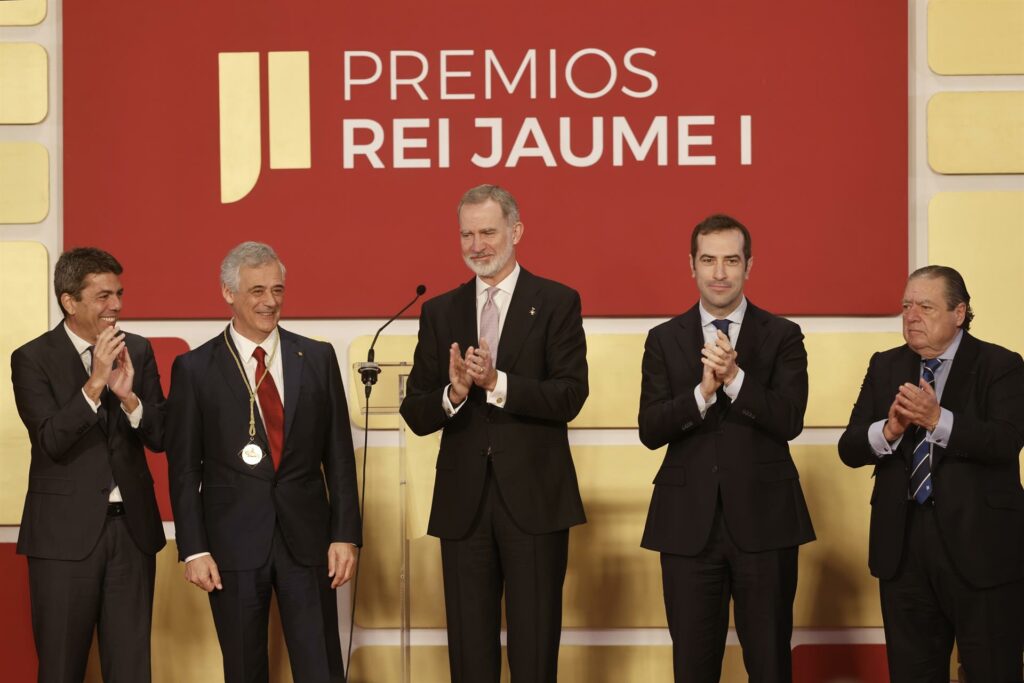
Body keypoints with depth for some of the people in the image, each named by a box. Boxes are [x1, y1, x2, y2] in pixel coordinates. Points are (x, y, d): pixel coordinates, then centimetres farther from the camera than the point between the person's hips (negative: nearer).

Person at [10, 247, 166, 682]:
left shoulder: (137, 351, 6)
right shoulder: (33, 359, -5)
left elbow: (160, 438, 2)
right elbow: (51, 442, -14)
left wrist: (128, 395, -17)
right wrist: (95, 383, -24)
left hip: (132, 529, 3)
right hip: (65, 533, -3)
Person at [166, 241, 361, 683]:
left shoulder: (317, 359, 6)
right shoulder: (195, 369, 0)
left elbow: (339, 455, 6)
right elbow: (184, 468, 0)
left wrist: (346, 534, 0)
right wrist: (194, 549, -5)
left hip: (306, 538, 1)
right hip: (233, 542, -1)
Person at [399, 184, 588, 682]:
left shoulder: (557, 303, 1)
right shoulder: (440, 312, 10)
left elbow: (570, 396, -10)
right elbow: (415, 414, 6)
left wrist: (497, 383, -22)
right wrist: (453, 393, -15)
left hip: (534, 499, -3)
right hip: (463, 501, 3)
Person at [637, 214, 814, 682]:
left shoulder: (782, 337, 3)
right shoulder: (664, 340, 6)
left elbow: (789, 421, -10)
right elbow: (650, 430, -3)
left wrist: (735, 377, -23)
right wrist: (703, 390, -19)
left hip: (763, 520, -1)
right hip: (688, 523, 1)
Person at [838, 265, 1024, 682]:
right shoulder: (885, 367, 10)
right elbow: (849, 449, 3)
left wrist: (938, 419, -32)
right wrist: (889, 430, -19)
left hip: (980, 545, -4)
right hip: (903, 544, 5)